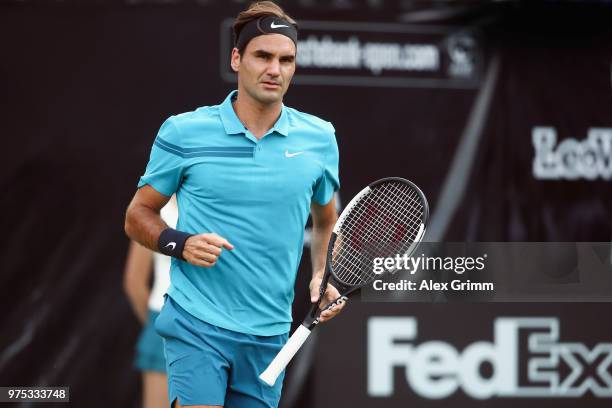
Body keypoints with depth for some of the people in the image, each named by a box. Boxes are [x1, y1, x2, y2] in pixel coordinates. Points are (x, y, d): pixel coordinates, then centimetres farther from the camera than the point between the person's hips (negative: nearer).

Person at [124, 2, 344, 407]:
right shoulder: (183, 132, -3)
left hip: (269, 334, 4)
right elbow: (138, 216, 6)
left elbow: (326, 220, 21)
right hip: (197, 325, -4)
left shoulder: (320, 138, 5)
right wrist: (179, 243, -14)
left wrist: (322, 276, 3)